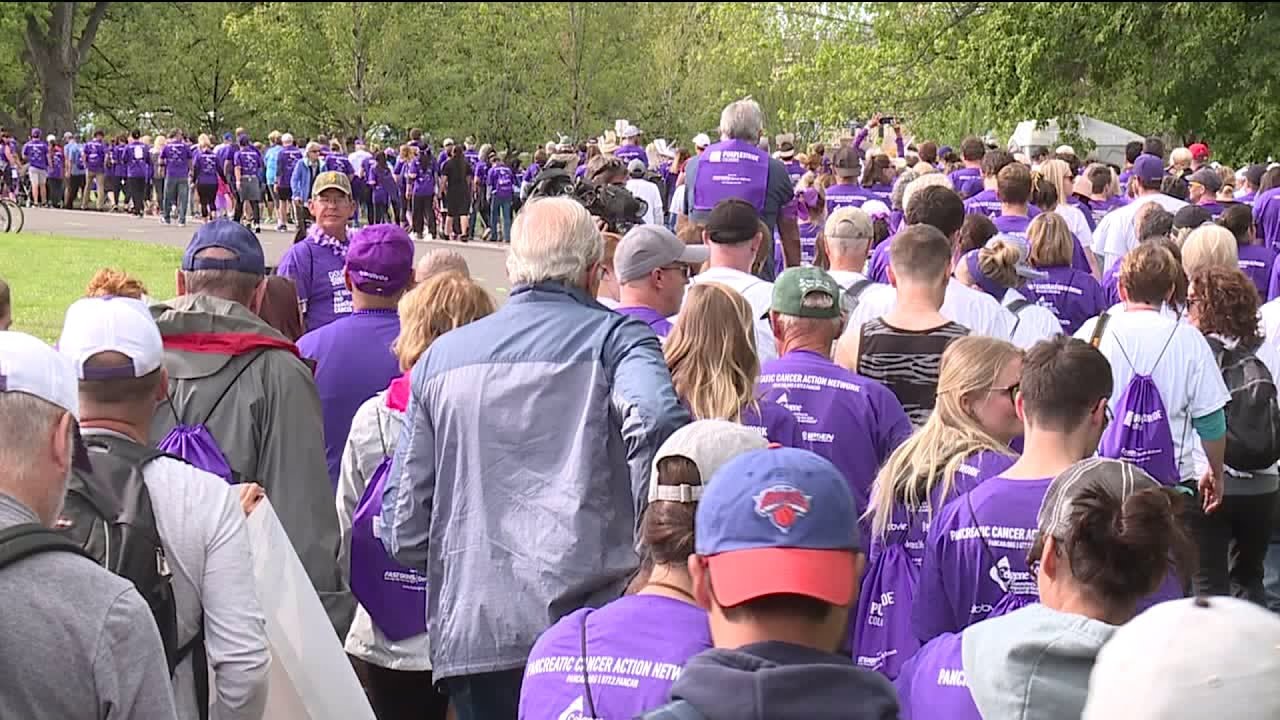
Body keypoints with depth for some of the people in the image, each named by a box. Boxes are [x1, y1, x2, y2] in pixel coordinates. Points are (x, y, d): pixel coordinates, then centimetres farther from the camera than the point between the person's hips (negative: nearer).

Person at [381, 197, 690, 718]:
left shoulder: (442, 355, 11)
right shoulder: (614, 338, 0)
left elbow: (403, 525, 10)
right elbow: (658, 419, -23)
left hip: (470, 632, 4)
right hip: (589, 623, -3)